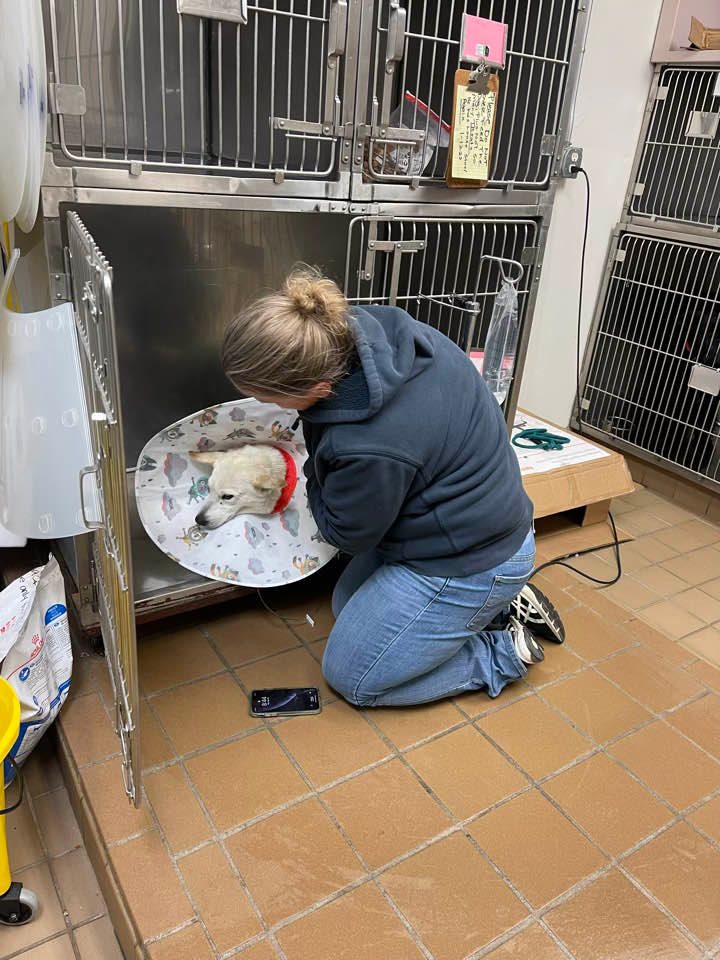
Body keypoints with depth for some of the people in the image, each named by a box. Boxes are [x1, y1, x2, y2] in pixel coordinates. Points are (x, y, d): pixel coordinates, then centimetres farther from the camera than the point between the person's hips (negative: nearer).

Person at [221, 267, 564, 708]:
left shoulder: (369, 446, -38)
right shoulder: (373, 325, -15)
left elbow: (347, 533, -15)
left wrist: (312, 473, 1)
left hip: (468, 567, -9)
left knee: (351, 676, 5)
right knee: (347, 606, 25)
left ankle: (504, 653, 13)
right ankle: (498, 606, 22)